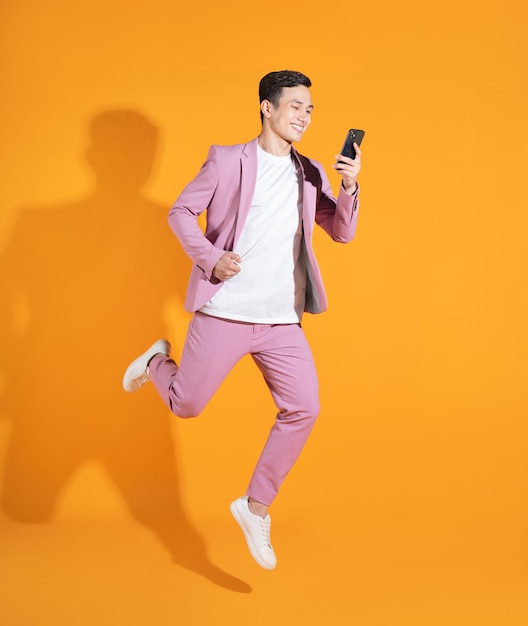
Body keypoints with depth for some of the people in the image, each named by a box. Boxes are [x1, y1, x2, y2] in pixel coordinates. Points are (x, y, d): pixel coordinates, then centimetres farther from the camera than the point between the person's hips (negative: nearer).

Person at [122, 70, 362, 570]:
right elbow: (180, 212, 0)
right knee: (185, 405, 3)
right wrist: (211, 258, -15)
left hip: (282, 321, 4)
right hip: (223, 312, -4)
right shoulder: (227, 161, -2)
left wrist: (350, 186, -8)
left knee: (303, 408, -7)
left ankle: (255, 507, 10)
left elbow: (342, 232, 9)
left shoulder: (310, 175, 12)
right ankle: (158, 362, 39)